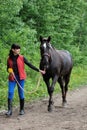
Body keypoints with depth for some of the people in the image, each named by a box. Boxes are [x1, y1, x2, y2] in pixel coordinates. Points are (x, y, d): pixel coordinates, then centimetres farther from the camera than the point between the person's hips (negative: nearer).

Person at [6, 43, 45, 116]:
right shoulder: (9, 59, 3)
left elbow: (30, 65, 0)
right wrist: (10, 71, -11)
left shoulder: (22, 58, -1)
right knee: (10, 92, -9)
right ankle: (10, 110, -5)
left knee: (21, 93, 3)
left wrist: (39, 70, -2)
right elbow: (8, 68, 12)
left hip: (20, 77, -1)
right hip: (12, 78, 1)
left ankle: (22, 109, 15)